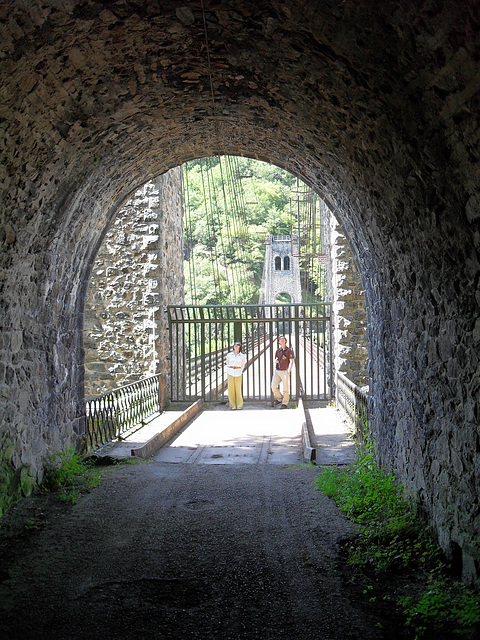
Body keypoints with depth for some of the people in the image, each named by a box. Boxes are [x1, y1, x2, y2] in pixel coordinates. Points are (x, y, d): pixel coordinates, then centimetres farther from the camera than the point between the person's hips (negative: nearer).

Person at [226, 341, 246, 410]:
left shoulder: (242, 356, 2)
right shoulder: (229, 355, 4)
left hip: (238, 374, -1)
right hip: (230, 373, 1)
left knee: (238, 389, -3)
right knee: (231, 389, -1)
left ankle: (239, 405, 8)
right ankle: (233, 405, 8)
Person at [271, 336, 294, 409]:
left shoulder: (289, 350, -3)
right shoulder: (278, 351, 12)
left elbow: (291, 362, -7)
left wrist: (288, 371, -16)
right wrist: (276, 361, -3)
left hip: (285, 371, -5)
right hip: (277, 371, 5)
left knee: (285, 389, -1)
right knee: (273, 386, -4)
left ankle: (285, 403, 9)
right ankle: (279, 398, 19)